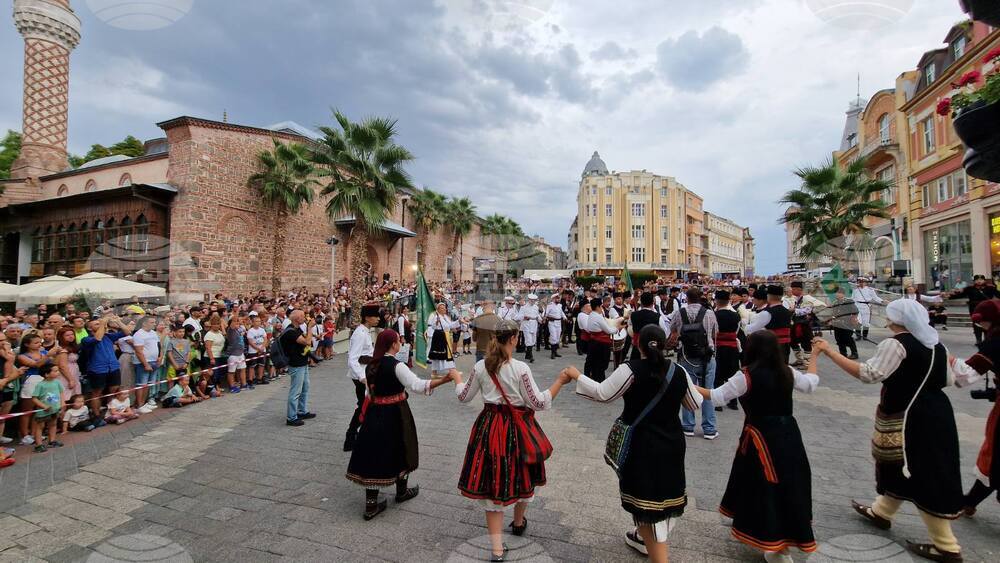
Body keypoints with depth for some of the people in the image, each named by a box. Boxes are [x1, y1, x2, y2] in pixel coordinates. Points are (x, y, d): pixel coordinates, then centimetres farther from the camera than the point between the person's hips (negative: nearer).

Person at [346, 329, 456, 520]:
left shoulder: (370, 365, 1)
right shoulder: (396, 365, -19)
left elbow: (370, 390, 11)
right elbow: (418, 385, -29)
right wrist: (445, 379, -34)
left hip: (374, 414, 5)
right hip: (395, 414, -5)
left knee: (374, 452, 7)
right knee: (399, 450, 15)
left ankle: (371, 504, 11)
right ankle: (401, 491, 36)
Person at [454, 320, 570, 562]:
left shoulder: (480, 366, -5)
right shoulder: (520, 368, -18)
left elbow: (464, 396, 7)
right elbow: (538, 403, -14)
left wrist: (456, 378, 25)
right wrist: (560, 381, -7)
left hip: (488, 428, 3)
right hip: (516, 428, -2)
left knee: (492, 482, 9)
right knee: (521, 476, 23)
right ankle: (518, 523, 47)